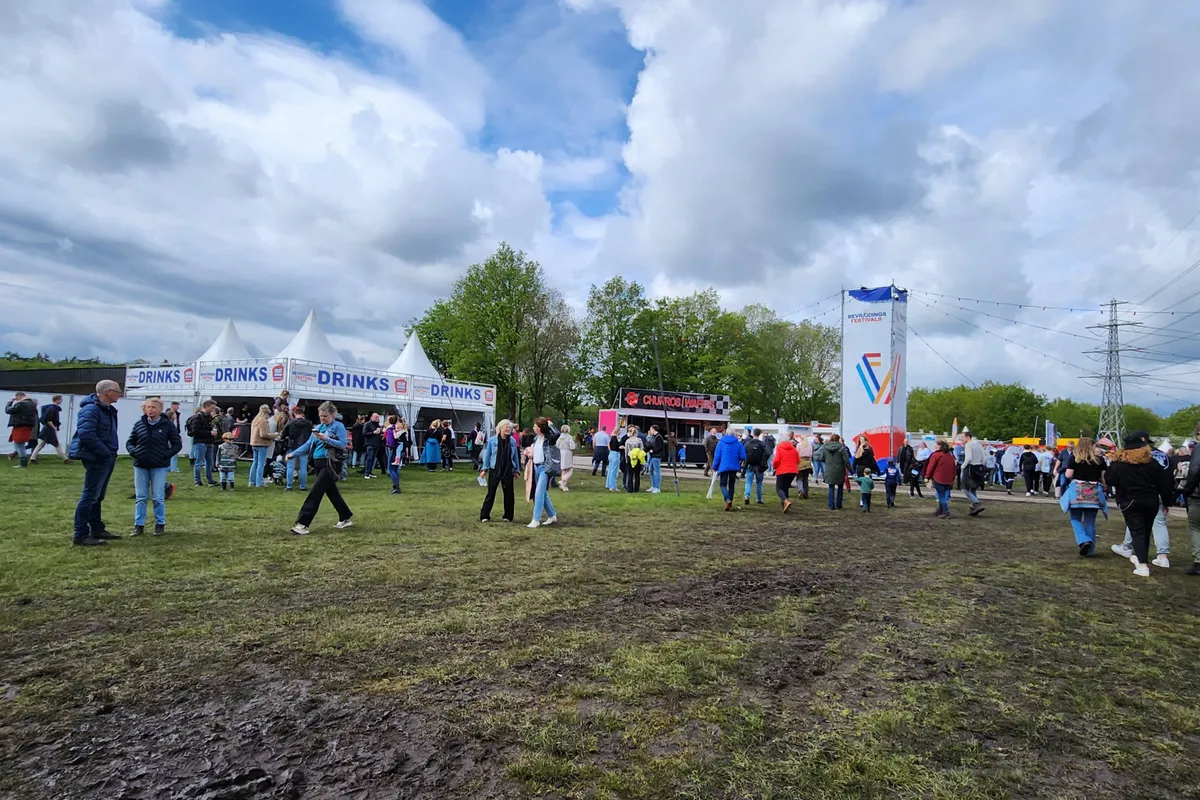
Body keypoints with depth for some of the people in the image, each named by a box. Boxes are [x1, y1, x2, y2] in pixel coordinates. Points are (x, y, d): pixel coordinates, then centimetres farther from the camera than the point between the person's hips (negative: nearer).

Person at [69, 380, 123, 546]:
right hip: (96, 459, -10)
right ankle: (81, 535, -2)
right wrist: (105, 452, -21)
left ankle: (97, 529, 26)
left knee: (98, 496, 17)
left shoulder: (108, 409, 14)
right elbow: (86, 435, -27)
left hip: (106, 458, 10)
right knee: (90, 496, -7)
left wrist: (111, 453, 9)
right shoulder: (91, 409, -17)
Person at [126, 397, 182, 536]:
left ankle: (160, 524, 13)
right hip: (140, 466, 2)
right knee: (140, 497, 7)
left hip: (159, 467, -2)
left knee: (158, 497, 1)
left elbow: (177, 444, 1)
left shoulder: (167, 425, -3)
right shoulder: (139, 424, 4)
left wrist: (166, 455, -12)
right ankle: (139, 525, 15)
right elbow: (129, 443, 12)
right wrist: (134, 452, -8)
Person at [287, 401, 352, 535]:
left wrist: (325, 439, -25)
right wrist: (293, 454, 1)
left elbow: (342, 444, -16)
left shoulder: (339, 426, -6)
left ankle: (303, 524, -11)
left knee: (316, 492, -12)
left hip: (331, 464, -8)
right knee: (331, 492, 15)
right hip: (319, 463, 8)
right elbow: (308, 445, 11)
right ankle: (345, 518, 29)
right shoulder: (318, 427, 13)